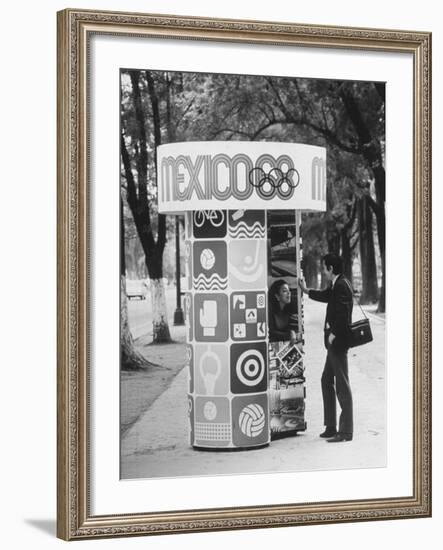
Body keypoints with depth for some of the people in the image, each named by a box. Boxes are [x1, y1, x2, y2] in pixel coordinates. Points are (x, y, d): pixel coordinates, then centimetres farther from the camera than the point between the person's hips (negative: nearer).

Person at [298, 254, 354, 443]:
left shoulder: (342, 285, -17)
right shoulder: (336, 285, 13)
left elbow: (343, 314, -25)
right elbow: (326, 296, 34)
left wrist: (333, 334, -17)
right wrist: (306, 290, 42)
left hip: (338, 341, -11)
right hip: (334, 343, 11)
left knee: (342, 385, -6)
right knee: (326, 381, 16)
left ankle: (346, 431, -1)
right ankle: (331, 427, 22)